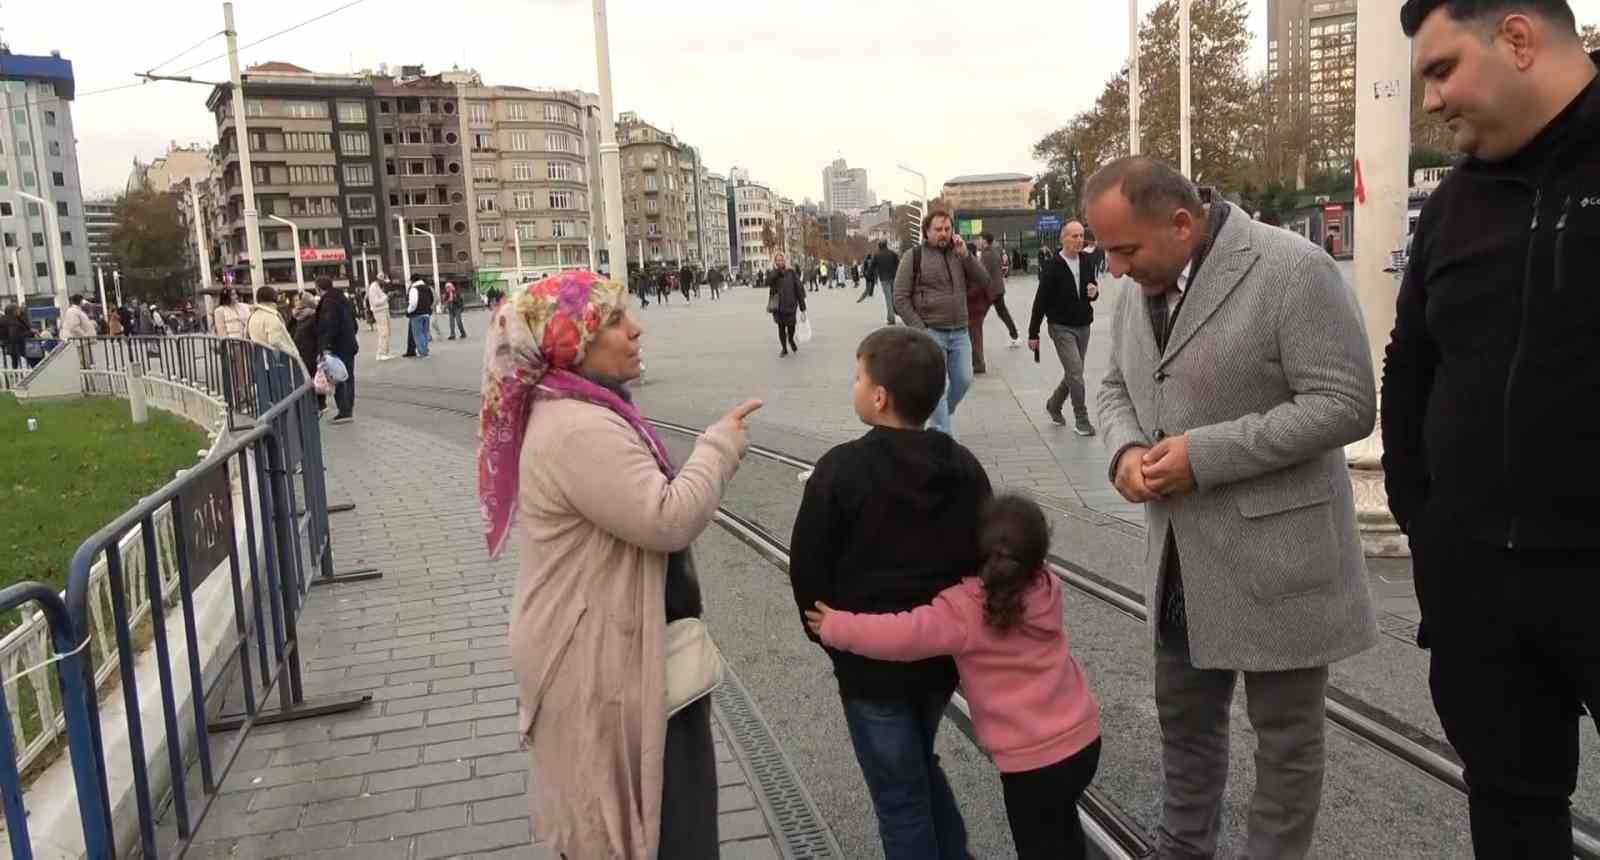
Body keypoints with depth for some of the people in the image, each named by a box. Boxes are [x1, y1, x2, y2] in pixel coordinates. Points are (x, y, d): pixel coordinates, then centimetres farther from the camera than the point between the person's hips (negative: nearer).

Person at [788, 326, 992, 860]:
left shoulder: (841, 469, -18)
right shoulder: (964, 466, -1)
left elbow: (808, 566, -12)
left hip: (871, 661, -6)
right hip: (943, 653, 6)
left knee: (899, 796, 9)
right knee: (921, 768, 28)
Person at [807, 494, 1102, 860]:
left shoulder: (965, 611, -21)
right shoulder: (1048, 589, -3)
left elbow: (903, 635, -28)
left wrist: (836, 627, -16)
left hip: (1033, 759, -6)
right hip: (1084, 739, 6)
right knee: (1061, 825, 32)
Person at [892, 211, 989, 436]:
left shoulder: (958, 254, 11)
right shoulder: (914, 256, -3)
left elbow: (983, 284, 3)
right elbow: (901, 298, -5)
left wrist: (965, 255, -8)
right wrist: (919, 329, -12)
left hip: (960, 333, 5)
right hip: (931, 333, -5)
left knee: (964, 381, 8)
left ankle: (944, 414, 34)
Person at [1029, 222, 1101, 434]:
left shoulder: (1087, 261, 3)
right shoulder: (1053, 267, -13)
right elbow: (1041, 301, -9)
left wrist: (1094, 292, -10)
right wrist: (1033, 333, -6)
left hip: (1083, 326, 6)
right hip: (1062, 327, -6)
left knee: (1073, 373, 14)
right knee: (1075, 372, -11)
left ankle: (1053, 405, 37)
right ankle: (1081, 420, 0)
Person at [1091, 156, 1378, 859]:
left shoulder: (1293, 269, -17)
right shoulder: (1140, 285, 5)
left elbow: (1345, 404, -20)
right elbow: (1117, 386, 15)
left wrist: (1204, 453, -24)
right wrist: (1125, 448, -8)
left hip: (1276, 552, -7)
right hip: (1180, 554, 7)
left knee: (1285, 736, 11)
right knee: (1184, 718, 21)